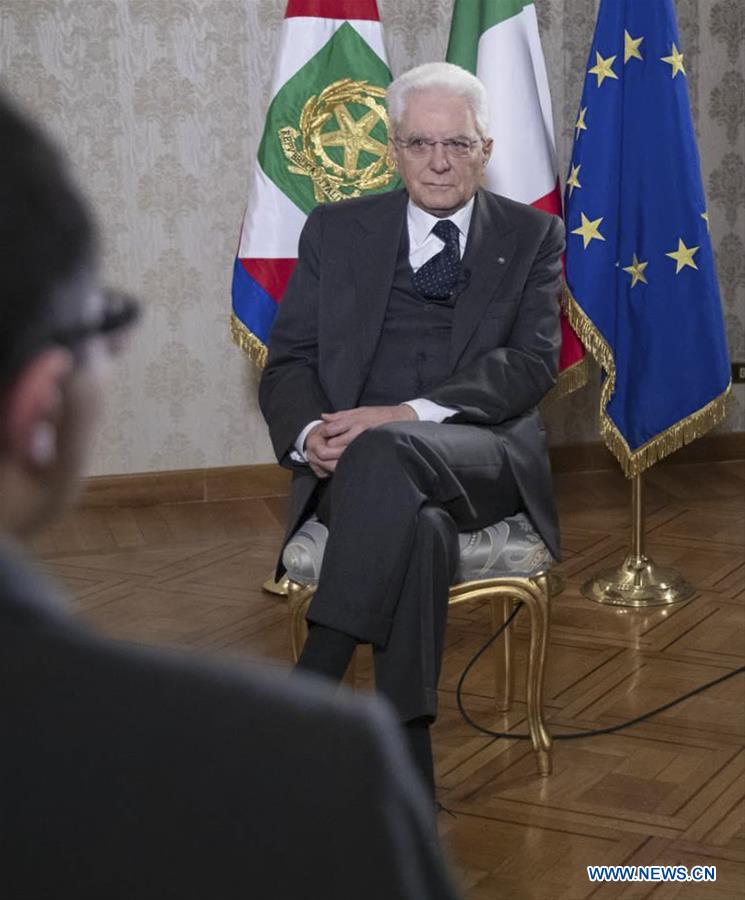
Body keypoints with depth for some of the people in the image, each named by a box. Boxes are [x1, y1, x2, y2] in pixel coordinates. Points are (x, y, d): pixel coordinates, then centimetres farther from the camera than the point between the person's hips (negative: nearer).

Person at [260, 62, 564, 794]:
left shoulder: (531, 236, 12)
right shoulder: (336, 230, 15)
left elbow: (532, 363, -2)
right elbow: (288, 359, 11)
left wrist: (409, 415, -19)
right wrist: (310, 430, -14)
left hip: (481, 457, -1)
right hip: (356, 461, 1)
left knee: (387, 456, -37)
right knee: (417, 524, -36)